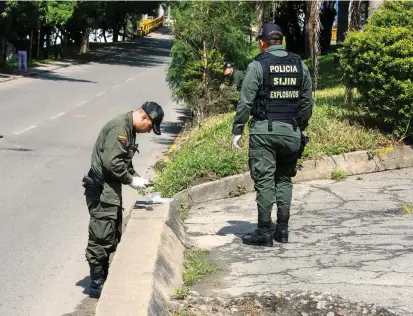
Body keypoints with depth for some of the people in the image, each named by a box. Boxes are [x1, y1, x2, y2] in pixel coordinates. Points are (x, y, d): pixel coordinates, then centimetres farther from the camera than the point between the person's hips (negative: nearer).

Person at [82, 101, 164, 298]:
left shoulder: (129, 129, 15)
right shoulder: (119, 127, -18)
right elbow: (111, 161, -25)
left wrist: (135, 177, 9)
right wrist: (131, 180, -15)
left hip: (111, 189, 11)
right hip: (102, 189, -11)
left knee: (113, 236, 16)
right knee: (101, 237, -5)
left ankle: (104, 278, 26)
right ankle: (97, 285, 2)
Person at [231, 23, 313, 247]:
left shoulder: (258, 65, -6)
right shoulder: (299, 64, 8)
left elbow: (245, 101, -8)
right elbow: (307, 101, 10)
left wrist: (237, 130, -2)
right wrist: (301, 127, 20)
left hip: (264, 130, -4)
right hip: (291, 131, 5)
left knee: (264, 181, -2)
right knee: (284, 179, 13)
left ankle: (264, 233, -1)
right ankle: (282, 230, 13)